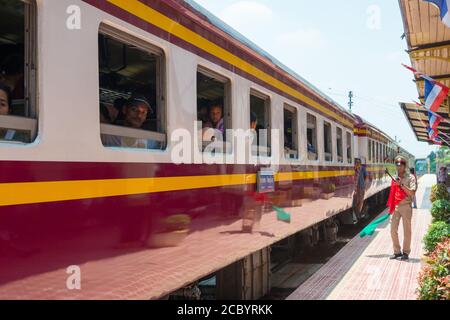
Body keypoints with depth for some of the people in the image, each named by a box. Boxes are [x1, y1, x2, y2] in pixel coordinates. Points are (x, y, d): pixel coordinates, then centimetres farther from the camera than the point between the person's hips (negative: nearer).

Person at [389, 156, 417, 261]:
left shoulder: (410, 177, -5)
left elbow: (412, 192, -16)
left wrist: (402, 185, -23)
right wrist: (390, 205, 16)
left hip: (406, 206, -5)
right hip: (395, 206, 5)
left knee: (406, 230, 3)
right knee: (393, 230, 4)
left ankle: (406, 252, 14)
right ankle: (397, 251, 17)